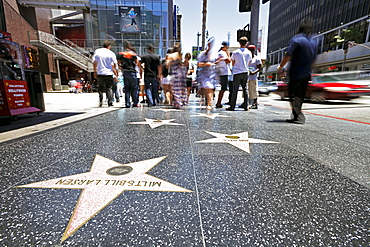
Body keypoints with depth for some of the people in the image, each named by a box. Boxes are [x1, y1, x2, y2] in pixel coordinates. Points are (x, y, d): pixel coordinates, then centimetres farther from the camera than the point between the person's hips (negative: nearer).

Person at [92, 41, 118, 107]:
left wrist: (95, 72, 14)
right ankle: (110, 103, 1)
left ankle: (100, 101, 5)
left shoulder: (97, 51, 5)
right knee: (109, 88, 4)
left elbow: (94, 62, 7)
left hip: (100, 73, 2)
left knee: (100, 88, 12)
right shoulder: (111, 53, -3)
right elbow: (114, 64, 0)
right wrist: (116, 73, 12)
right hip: (109, 73, -2)